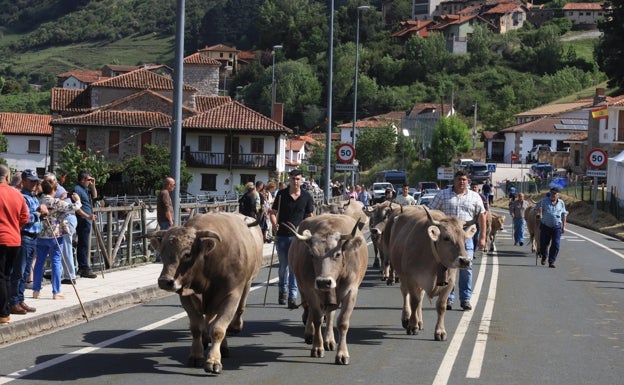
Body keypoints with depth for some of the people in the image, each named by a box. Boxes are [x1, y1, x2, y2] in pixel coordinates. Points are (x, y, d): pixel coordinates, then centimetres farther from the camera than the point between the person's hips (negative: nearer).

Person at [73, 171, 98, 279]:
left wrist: (93, 185, 12)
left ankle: (82, 268, 19)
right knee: (83, 245, -9)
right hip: (82, 221, -10)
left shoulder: (85, 189, 16)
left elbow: (94, 196, 27)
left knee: (83, 245, 13)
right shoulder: (77, 189, -14)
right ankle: (85, 269, -9)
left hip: (86, 221, 10)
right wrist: (87, 216, -24)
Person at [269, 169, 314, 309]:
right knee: (283, 266, 12)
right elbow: (273, 212, 6)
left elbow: (309, 217, 9)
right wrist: (274, 224, -14)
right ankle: (283, 291, 34)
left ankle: (292, 297, -8)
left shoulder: (307, 196, 2)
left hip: (298, 236, -1)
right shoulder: (281, 194, 2)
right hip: (282, 235, 1)